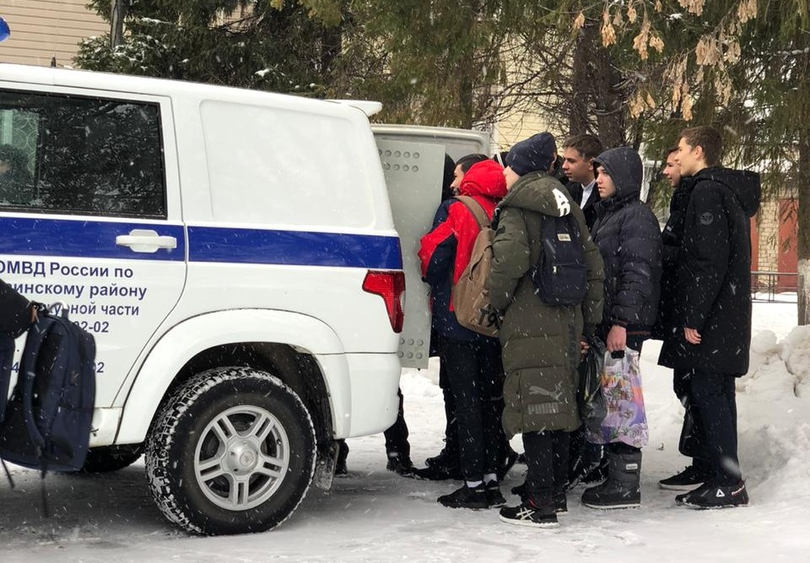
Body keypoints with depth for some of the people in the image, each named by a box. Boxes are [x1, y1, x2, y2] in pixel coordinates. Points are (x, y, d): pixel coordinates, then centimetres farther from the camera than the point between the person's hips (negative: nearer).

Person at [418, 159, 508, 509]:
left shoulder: (454, 211, -9)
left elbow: (435, 257, -11)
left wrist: (435, 285, 9)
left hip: (458, 319, -5)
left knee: (466, 401, -1)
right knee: (488, 399, 13)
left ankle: (474, 484, 0)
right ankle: (491, 479, 16)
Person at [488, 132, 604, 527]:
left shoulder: (516, 210, -8)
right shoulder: (567, 207, 16)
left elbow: (510, 260, -22)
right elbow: (592, 264, 16)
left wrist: (494, 302, -6)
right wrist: (589, 317, 20)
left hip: (529, 326, -8)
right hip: (566, 322, 8)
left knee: (533, 411, -6)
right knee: (557, 407, 15)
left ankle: (540, 504, -5)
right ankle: (556, 492, 23)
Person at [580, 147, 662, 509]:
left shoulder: (637, 216, -8)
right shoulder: (606, 215, 21)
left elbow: (637, 273, -17)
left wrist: (621, 322, -22)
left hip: (623, 327, -10)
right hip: (604, 324, 10)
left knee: (622, 400, -8)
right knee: (608, 400, 11)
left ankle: (626, 487, -4)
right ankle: (615, 476, 18)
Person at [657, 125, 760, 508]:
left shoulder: (707, 191, -13)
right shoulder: (731, 191, 19)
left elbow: (710, 261, -21)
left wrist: (693, 317, -20)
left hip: (710, 318, -10)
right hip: (726, 316, 10)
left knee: (708, 395, -7)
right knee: (714, 395, 13)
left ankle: (727, 483, -3)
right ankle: (719, 477, 19)